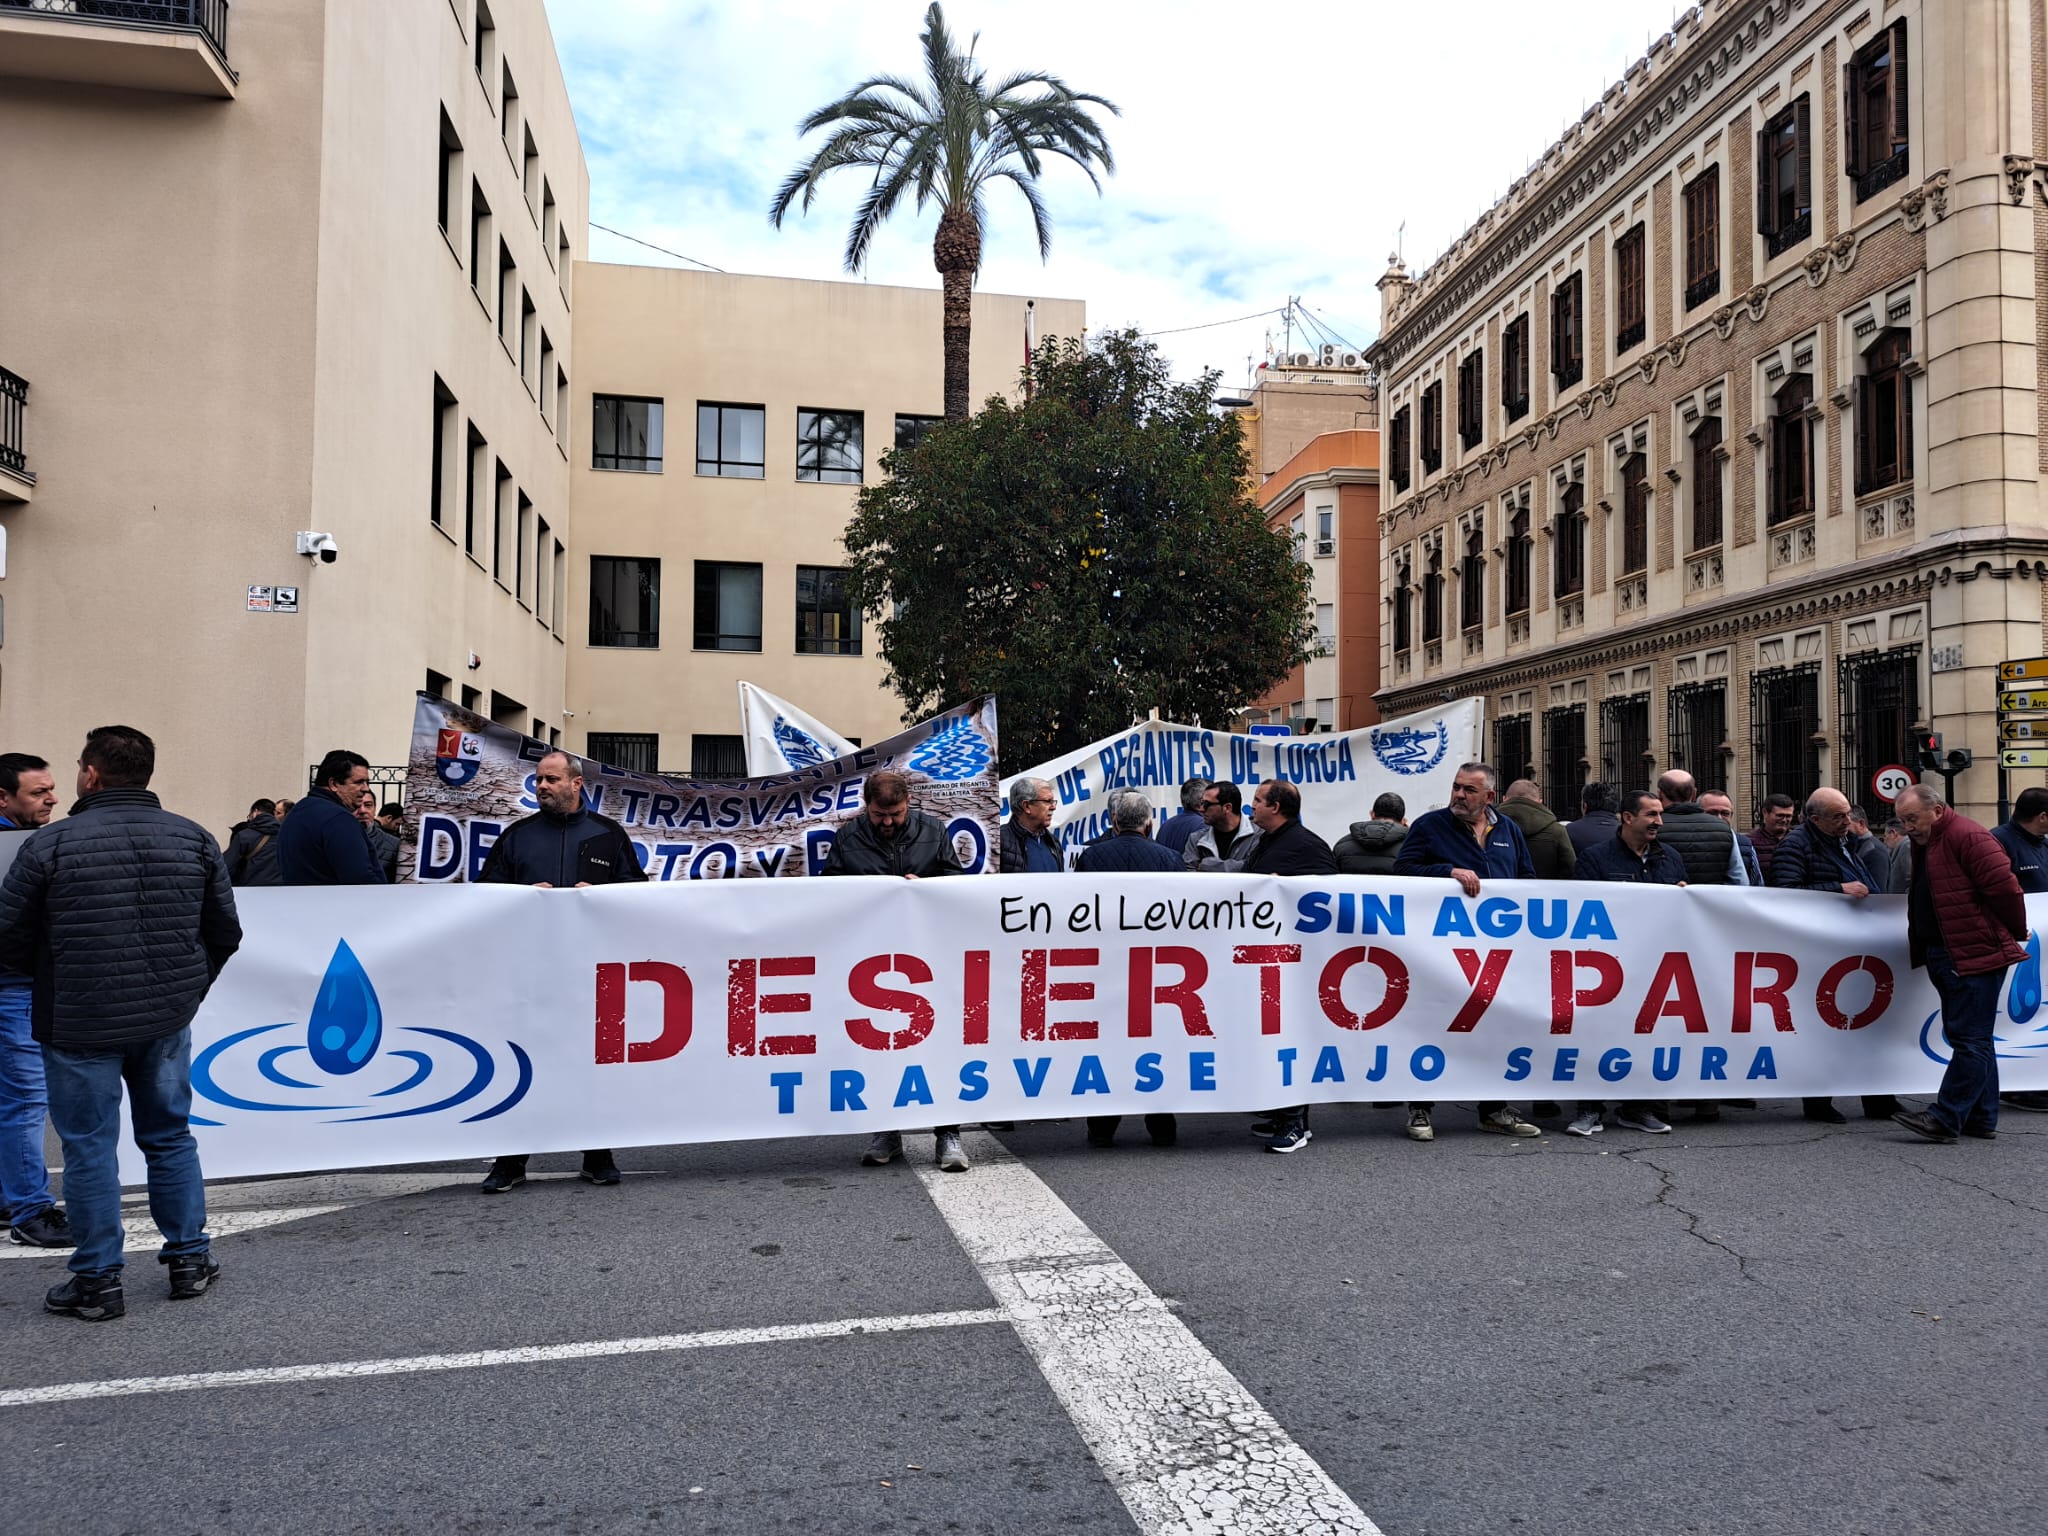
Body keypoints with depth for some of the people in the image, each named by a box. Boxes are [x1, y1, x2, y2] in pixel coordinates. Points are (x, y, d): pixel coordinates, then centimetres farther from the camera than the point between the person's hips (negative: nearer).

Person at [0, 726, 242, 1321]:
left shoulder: (51, 843, -11)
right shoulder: (194, 839, 0)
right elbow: (225, 933, 5)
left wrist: (48, 979, 14)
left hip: (79, 1024, -3)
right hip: (168, 1021, 4)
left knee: (89, 1148, 7)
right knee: (170, 1137, 16)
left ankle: (97, 1281, 15)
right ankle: (189, 1259, 23)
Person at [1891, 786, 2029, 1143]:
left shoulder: (1968, 837, -13)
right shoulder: (1924, 844, 17)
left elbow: (2005, 888, -17)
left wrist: (2015, 934, -5)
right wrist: (1922, 951, 20)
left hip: (1975, 954, -10)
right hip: (1945, 958, 10)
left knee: (1969, 1039, -8)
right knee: (1974, 1040, 13)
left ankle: (1945, 1119, -9)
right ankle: (1982, 1119, 20)